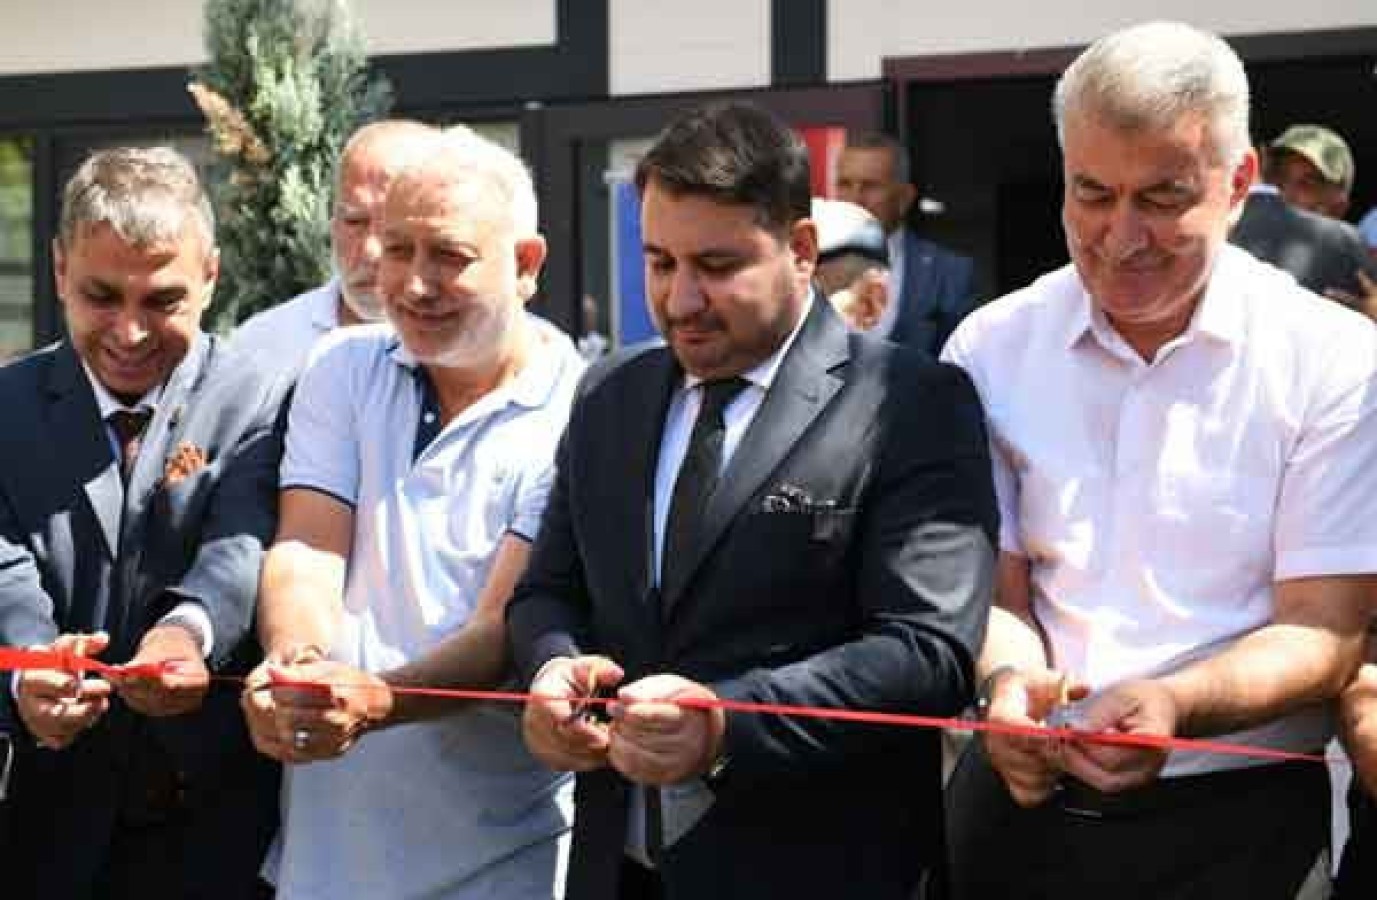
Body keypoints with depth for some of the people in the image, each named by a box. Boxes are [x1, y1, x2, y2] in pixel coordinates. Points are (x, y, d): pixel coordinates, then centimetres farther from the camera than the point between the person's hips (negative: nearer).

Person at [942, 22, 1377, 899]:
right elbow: (991, 586, 2)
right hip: (1022, 800, 3)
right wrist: (1009, 680, -21)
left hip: (1235, 818, -2)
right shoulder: (992, 348, 0)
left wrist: (1175, 705, -30)